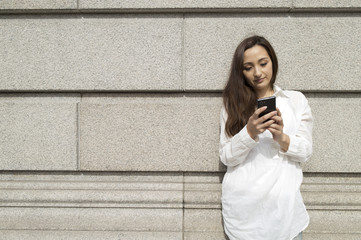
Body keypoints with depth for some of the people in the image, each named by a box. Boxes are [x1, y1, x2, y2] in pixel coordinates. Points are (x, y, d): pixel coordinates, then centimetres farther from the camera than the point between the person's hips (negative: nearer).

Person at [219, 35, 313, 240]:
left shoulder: (296, 100, 6)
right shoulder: (233, 105, 4)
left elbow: (306, 151, 2)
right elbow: (226, 157, -2)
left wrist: (281, 137, -17)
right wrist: (250, 132, -19)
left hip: (283, 201, 1)